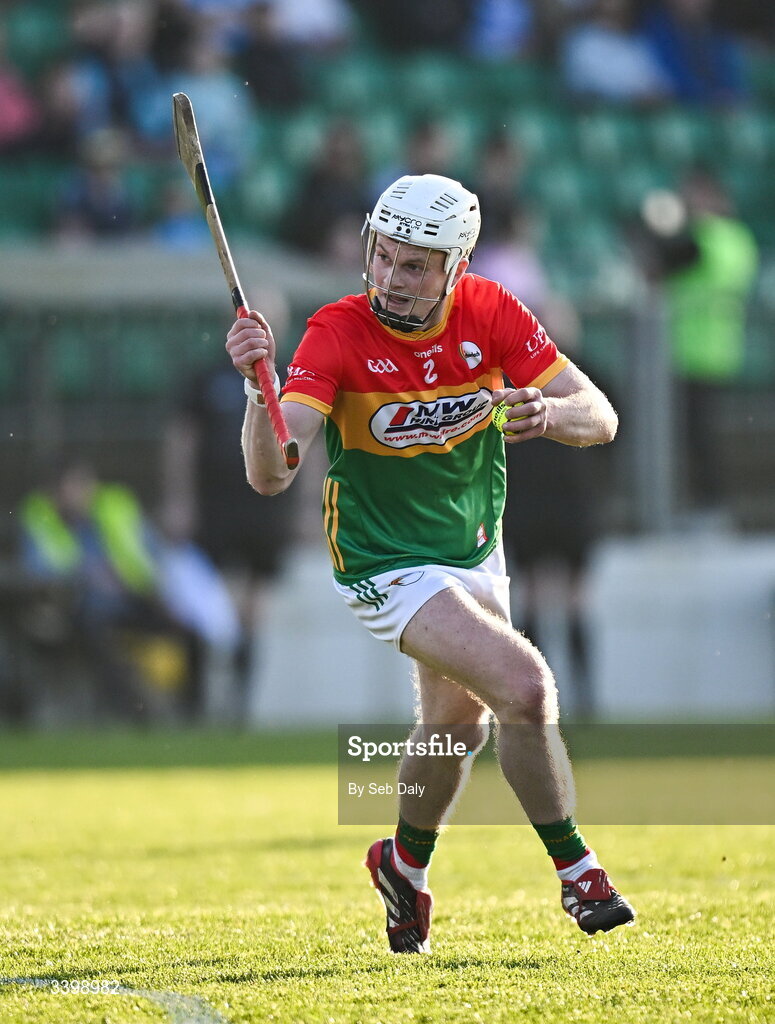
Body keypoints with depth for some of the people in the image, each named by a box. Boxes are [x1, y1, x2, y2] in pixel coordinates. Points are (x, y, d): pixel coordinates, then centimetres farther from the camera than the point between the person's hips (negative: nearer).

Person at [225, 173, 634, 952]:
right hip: (389, 566, -6)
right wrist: (259, 385, -53)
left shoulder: (488, 313, -14)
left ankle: (405, 865, 50)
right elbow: (271, 474, -34)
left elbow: (600, 420, -14)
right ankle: (575, 870, -4)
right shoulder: (337, 335, -25)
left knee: (459, 719, 23)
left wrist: (550, 413, -36)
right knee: (526, 688, -22)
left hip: (476, 550, 6)